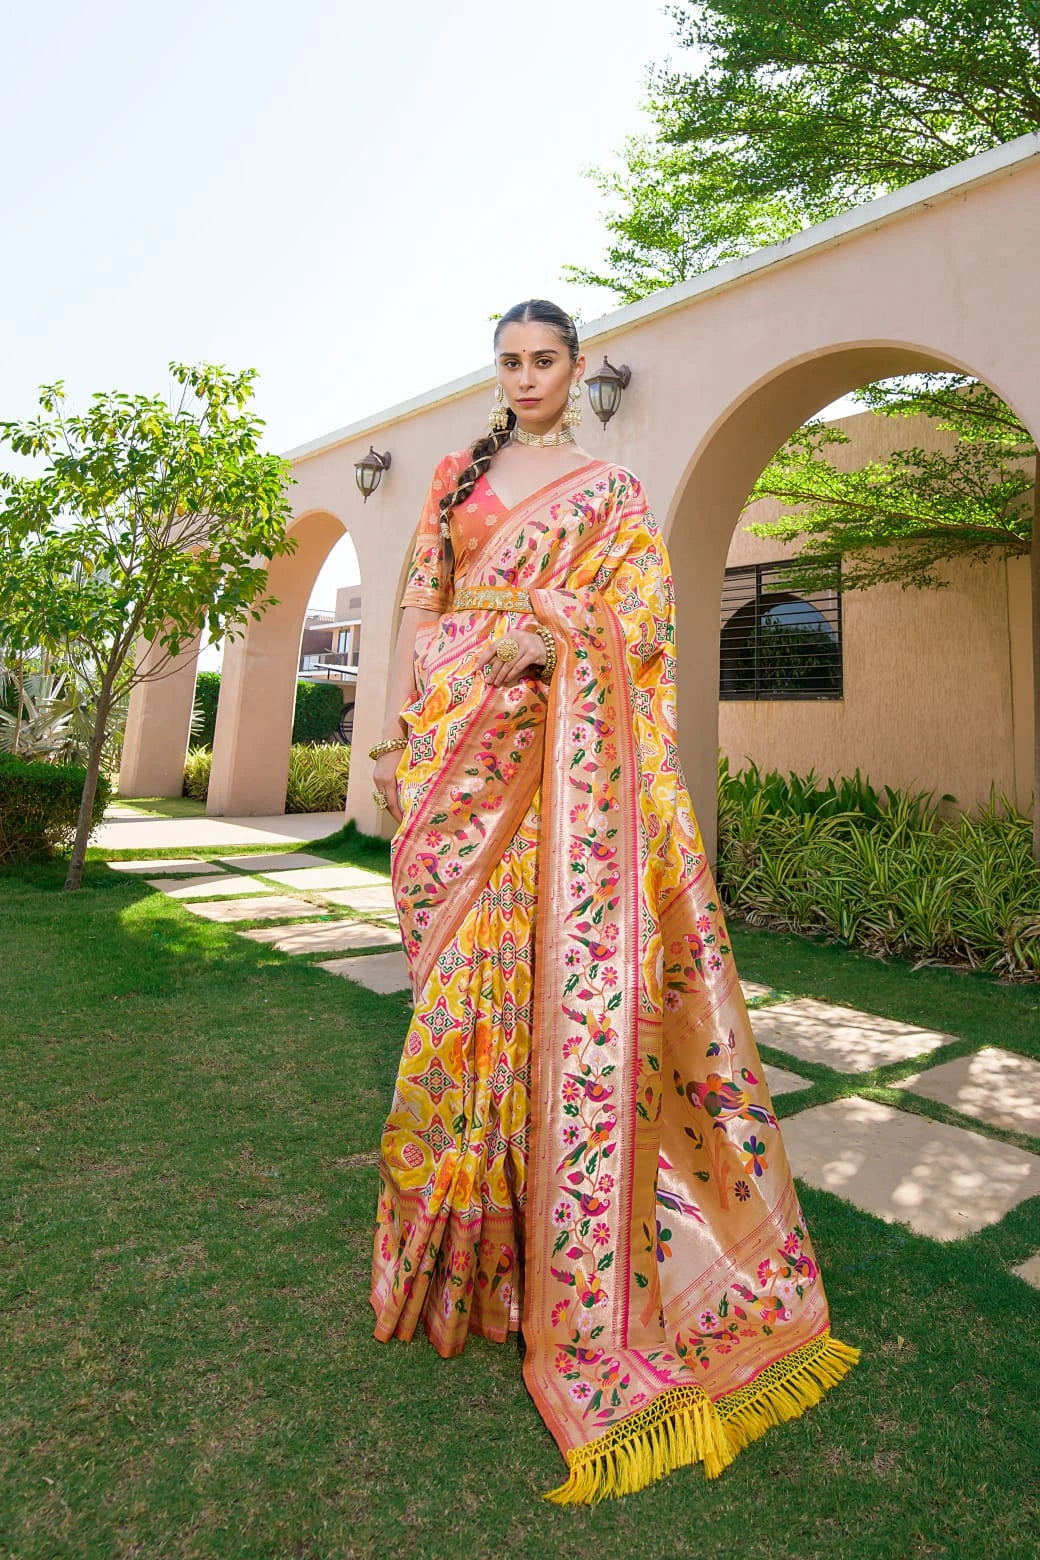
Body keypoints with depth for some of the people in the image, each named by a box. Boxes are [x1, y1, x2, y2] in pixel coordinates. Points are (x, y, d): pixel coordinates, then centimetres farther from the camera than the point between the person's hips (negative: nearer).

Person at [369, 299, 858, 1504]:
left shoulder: (611, 491, 14)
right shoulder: (455, 475, 22)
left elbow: (643, 617, 3)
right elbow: (420, 608, 16)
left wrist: (550, 629, -16)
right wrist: (394, 730, 7)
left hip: (559, 749, -3)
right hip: (455, 740, 3)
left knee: (559, 967, -10)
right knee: (460, 975, 2)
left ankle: (573, 1278, 6)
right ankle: (459, 1236, 20)